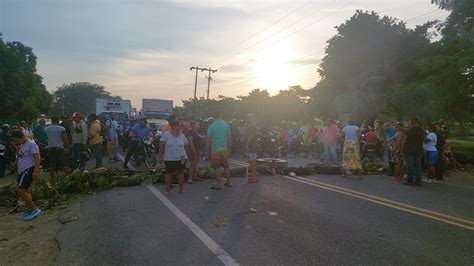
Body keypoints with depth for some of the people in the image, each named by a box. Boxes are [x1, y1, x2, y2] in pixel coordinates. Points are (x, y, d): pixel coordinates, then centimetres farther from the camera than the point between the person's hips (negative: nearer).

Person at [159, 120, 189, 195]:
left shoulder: (182, 135, 6)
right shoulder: (166, 135, -4)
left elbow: (186, 146, 15)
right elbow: (161, 147, -4)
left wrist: (181, 150, 2)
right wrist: (160, 156, -6)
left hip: (180, 158, 2)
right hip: (169, 159, -2)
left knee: (180, 172, 7)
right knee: (168, 173, 4)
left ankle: (181, 188, 19)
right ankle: (168, 189, 16)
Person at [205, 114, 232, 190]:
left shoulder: (211, 126, -6)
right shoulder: (226, 125, 4)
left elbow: (208, 139, -6)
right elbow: (229, 138, 7)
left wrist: (207, 150, 0)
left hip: (215, 149, -4)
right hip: (224, 148, 4)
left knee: (217, 167, 1)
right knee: (226, 166, 13)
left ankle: (218, 184, 6)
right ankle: (228, 182, 22)